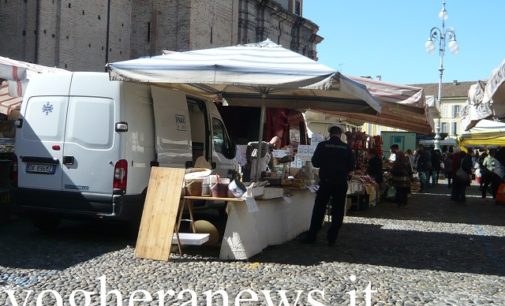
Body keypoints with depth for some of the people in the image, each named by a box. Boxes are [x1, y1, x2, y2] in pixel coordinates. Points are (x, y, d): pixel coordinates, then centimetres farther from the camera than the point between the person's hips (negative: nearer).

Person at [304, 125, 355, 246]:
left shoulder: (322, 145, -5)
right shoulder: (346, 148, -1)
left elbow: (315, 162, -2)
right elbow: (351, 166, 2)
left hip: (326, 182, -1)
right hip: (341, 183, 1)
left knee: (318, 210, 7)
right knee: (337, 211, 9)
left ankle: (311, 236, 8)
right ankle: (332, 238, 9)